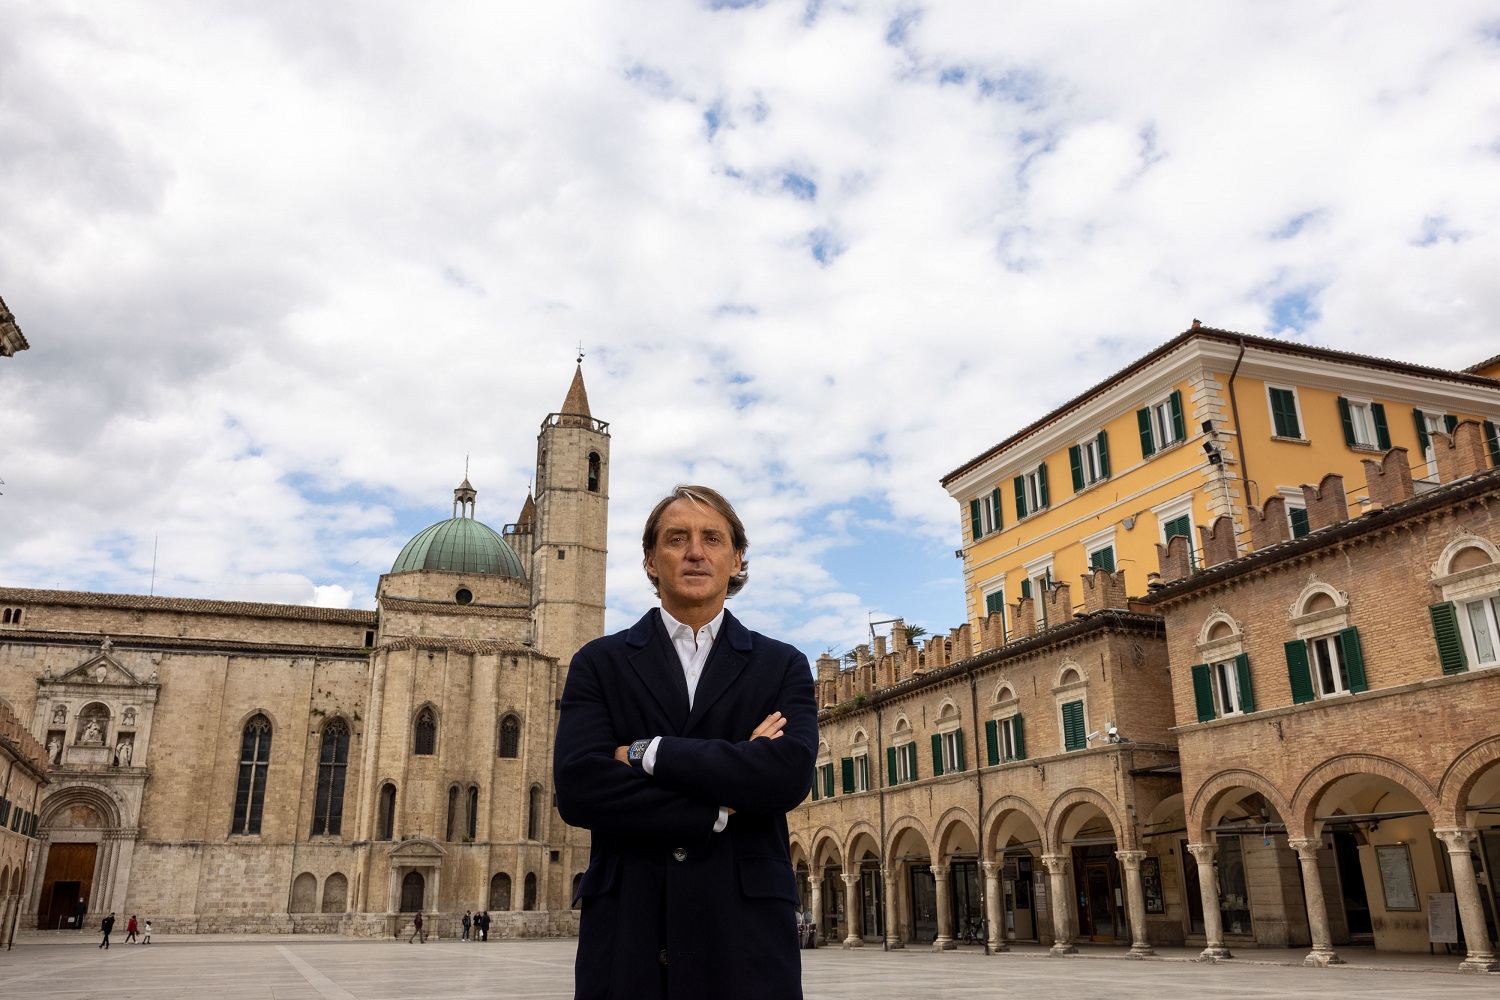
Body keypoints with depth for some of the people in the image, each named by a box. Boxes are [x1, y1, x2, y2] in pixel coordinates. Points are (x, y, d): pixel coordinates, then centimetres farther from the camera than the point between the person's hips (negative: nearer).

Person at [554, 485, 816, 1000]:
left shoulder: (783, 666, 6)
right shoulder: (599, 663, 6)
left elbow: (788, 776, -11)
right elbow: (577, 788, -8)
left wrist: (645, 754, -11)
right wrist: (721, 811, -11)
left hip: (745, 935, 0)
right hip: (628, 935, 0)